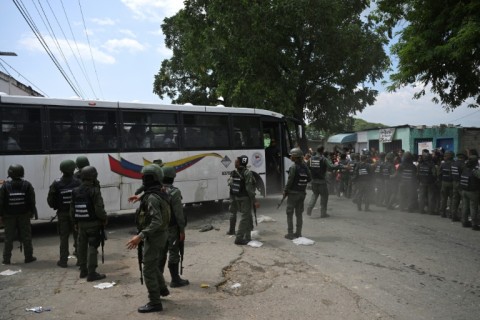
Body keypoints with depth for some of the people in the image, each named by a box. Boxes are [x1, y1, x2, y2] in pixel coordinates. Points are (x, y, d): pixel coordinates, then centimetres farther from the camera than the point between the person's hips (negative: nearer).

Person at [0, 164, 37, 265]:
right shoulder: (27, 185, -5)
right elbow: (32, 201, -4)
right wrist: (32, 212, 6)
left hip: (9, 216, 0)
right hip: (24, 215, 0)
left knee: (8, 238, 8)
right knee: (26, 237, 8)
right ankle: (28, 257, 13)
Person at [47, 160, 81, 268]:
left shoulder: (56, 184, -7)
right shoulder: (78, 182, -10)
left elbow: (50, 199, -4)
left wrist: (55, 207, 13)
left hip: (62, 213, 1)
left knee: (64, 237, 9)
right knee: (78, 236, 10)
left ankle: (63, 260, 13)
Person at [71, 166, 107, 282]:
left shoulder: (75, 191, 5)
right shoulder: (94, 191, -17)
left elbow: (72, 209, 10)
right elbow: (99, 209, -19)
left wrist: (75, 222, 20)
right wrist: (104, 219, -3)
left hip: (81, 223, 7)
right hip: (93, 223, -7)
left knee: (82, 246, 17)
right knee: (92, 247, -1)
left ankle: (83, 270, 29)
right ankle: (91, 273, 1)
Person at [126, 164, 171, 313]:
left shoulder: (152, 197, -24)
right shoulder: (160, 193, 6)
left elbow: (156, 222, -31)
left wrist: (140, 236, -33)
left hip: (154, 236, -10)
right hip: (161, 234, 10)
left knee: (148, 270, 0)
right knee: (154, 265, 26)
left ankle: (155, 303, 10)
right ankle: (161, 288, 42)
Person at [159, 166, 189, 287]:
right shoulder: (174, 192, -19)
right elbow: (178, 213, -19)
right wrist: (182, 230, -12)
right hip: (172, 228, -7)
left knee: (161, 252, 18)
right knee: (174, 253, 2)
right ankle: (175, 280, 11)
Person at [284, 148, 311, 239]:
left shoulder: (293, 167, -17)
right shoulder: (305, 166, 2)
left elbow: (290, 180, -17)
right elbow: (309, 179, 7)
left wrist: (285, 191, -6)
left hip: (293, 193, -6)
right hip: (302, 193, 6)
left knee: (290, 214, 3)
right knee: (299, 213, 15)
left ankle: (290, 234, 5)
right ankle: (298, 233, 20)